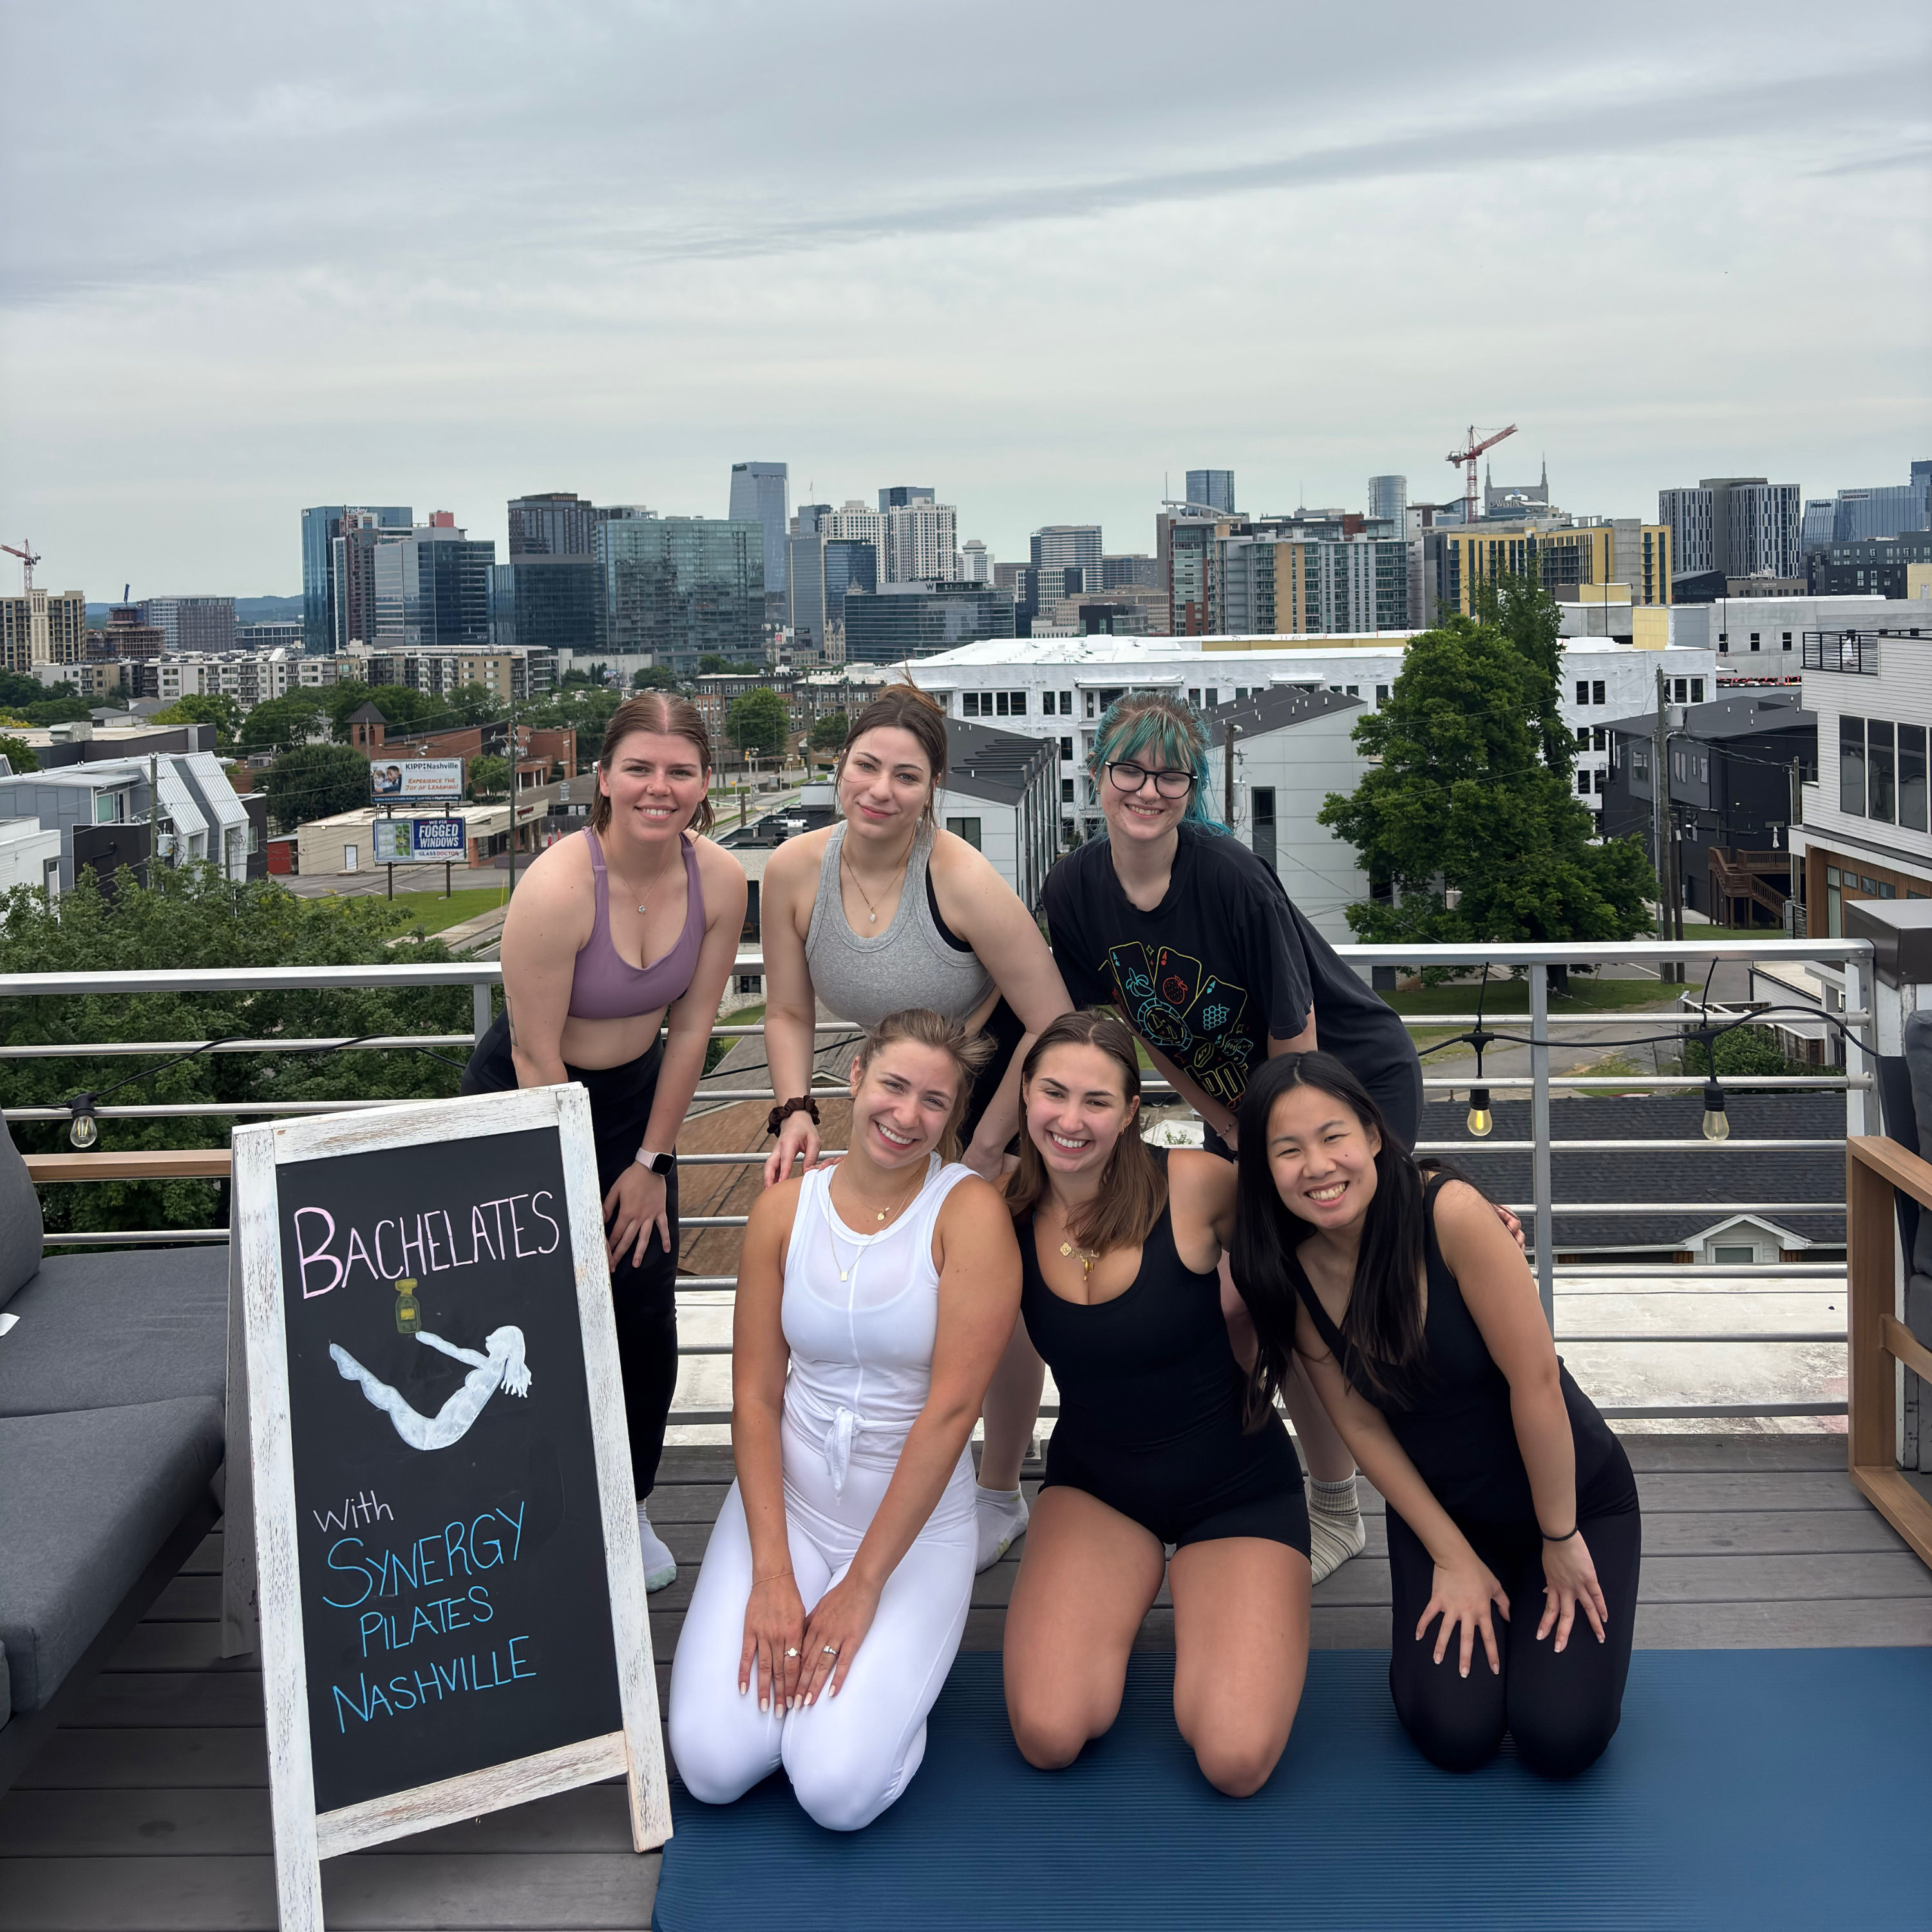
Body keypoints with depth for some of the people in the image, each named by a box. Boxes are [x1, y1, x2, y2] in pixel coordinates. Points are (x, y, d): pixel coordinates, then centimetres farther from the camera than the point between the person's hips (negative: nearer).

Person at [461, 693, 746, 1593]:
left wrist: (650, 1163, -1)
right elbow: (537, 1057, -22)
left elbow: (690, 1028, -4)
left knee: (648, 1314, 5)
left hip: (635, 1091, 4)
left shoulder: (718, 880, -14)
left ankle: (630, 1508, 27)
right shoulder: (557, 887, -29)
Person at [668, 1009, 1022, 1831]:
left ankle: (891, 1655, 13)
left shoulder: (970, 1212, -15)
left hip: (917, 1522, -2)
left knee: (839, 1789, -17)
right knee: (712, 1766, -12)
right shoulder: (786, 1208, -3)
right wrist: (772, 1574, -12)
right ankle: (787, 1635, 18)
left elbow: (951, 1408, -18)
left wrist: (863, 1586, -17)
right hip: (785, 1498, 3)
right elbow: (754, 1395, -3)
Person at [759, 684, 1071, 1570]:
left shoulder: (961, 881, -31)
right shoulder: (795, 870, -16)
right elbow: (789, 1013, -1)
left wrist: (981, 1154, -18)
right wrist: (795, 1111, -19)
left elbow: (1053, 1024, -25)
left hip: (1008, 1088, -5)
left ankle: (1000, 1499, 25)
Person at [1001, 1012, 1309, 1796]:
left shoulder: (1194, 1185, -19)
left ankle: (1189, 1592, 13)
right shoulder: (1008, 1212, -9)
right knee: (1048, 1736, -19)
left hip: (1237, 1488, -2)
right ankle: (1123, 1598, 13)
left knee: (1235, 1761, -18)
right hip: (1095, 1483, 2)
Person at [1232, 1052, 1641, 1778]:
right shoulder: (1290, 1275, -13)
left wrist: (1559, 1539, -16)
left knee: (1559, 1736, -15)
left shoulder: (1451, 1213, -28)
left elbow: (1535, 1378, -24)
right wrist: (1454, 1557, -7)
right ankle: (1461, 1608, 16)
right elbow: (1363, 1426, -5)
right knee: (1453, 1731, -14)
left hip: (1575, 1494, -3)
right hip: (1439, 1510, 3)